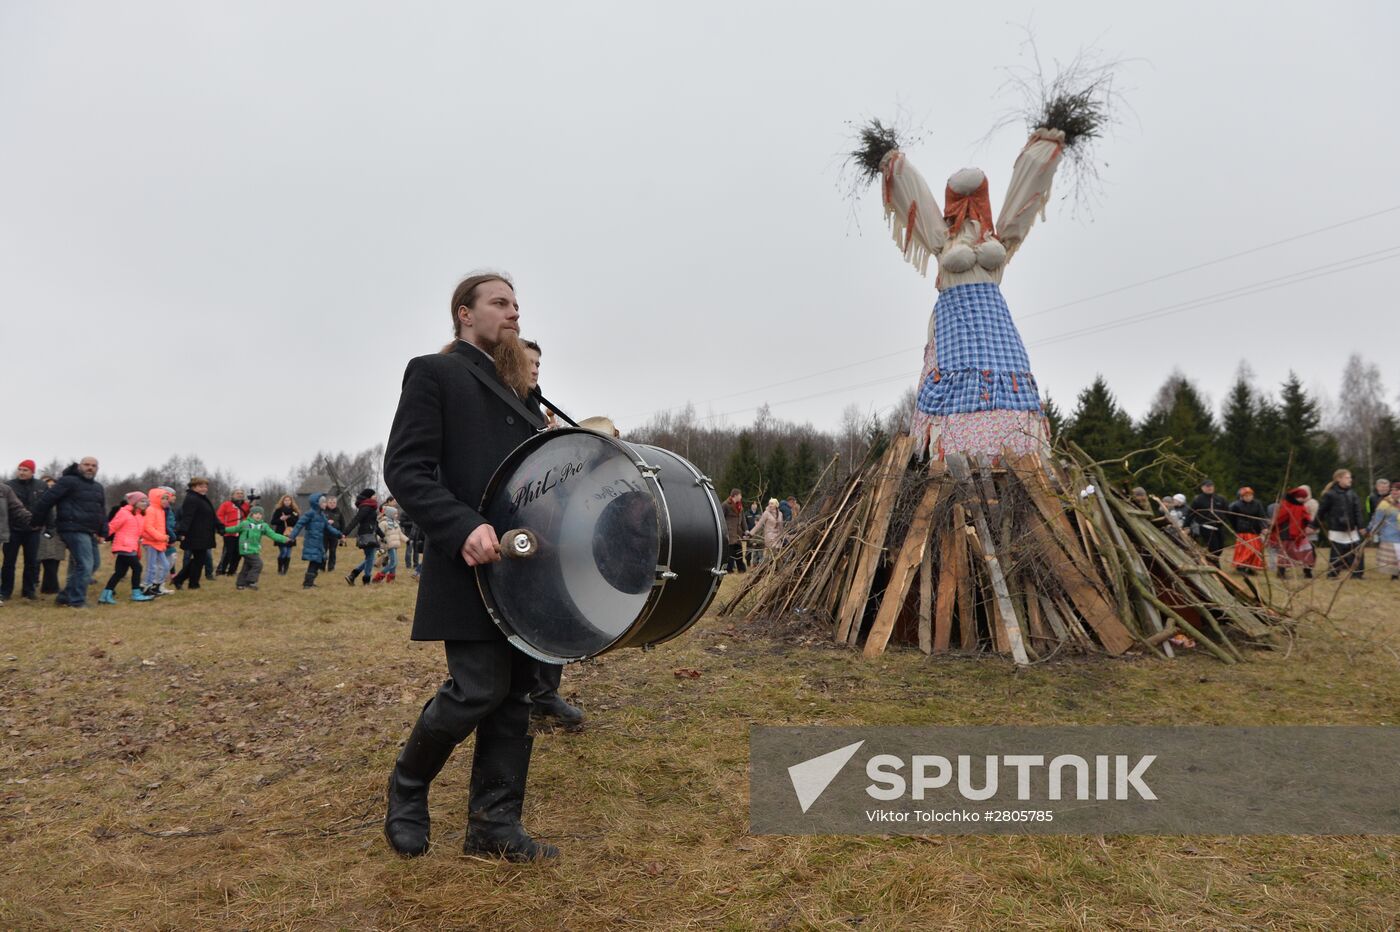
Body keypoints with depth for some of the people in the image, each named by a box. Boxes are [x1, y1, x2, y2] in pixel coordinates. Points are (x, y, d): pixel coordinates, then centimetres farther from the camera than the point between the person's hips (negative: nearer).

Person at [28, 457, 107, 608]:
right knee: (85, 565, -13)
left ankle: (65, 596, 23)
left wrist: (102, 532, 13)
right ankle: (77, 601, -4)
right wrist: (36, 522, -7)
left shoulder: (98, 487, 18)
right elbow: (46, 500, -10)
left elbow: (102, 511, 21)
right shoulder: (68, 481, -8)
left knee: (92, 565, 13)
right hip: (74, 530, -9)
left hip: (90, 532, 9)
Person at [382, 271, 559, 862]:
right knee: (479, 689, -8)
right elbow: (405, 469, -12)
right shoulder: (434, 373, -2)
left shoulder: (518, 387, 20)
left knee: (516, 690, 7)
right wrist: (464, 527, -24)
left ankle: (494, 824, 17)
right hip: (473, 566, -7)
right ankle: (406, 788, 19)